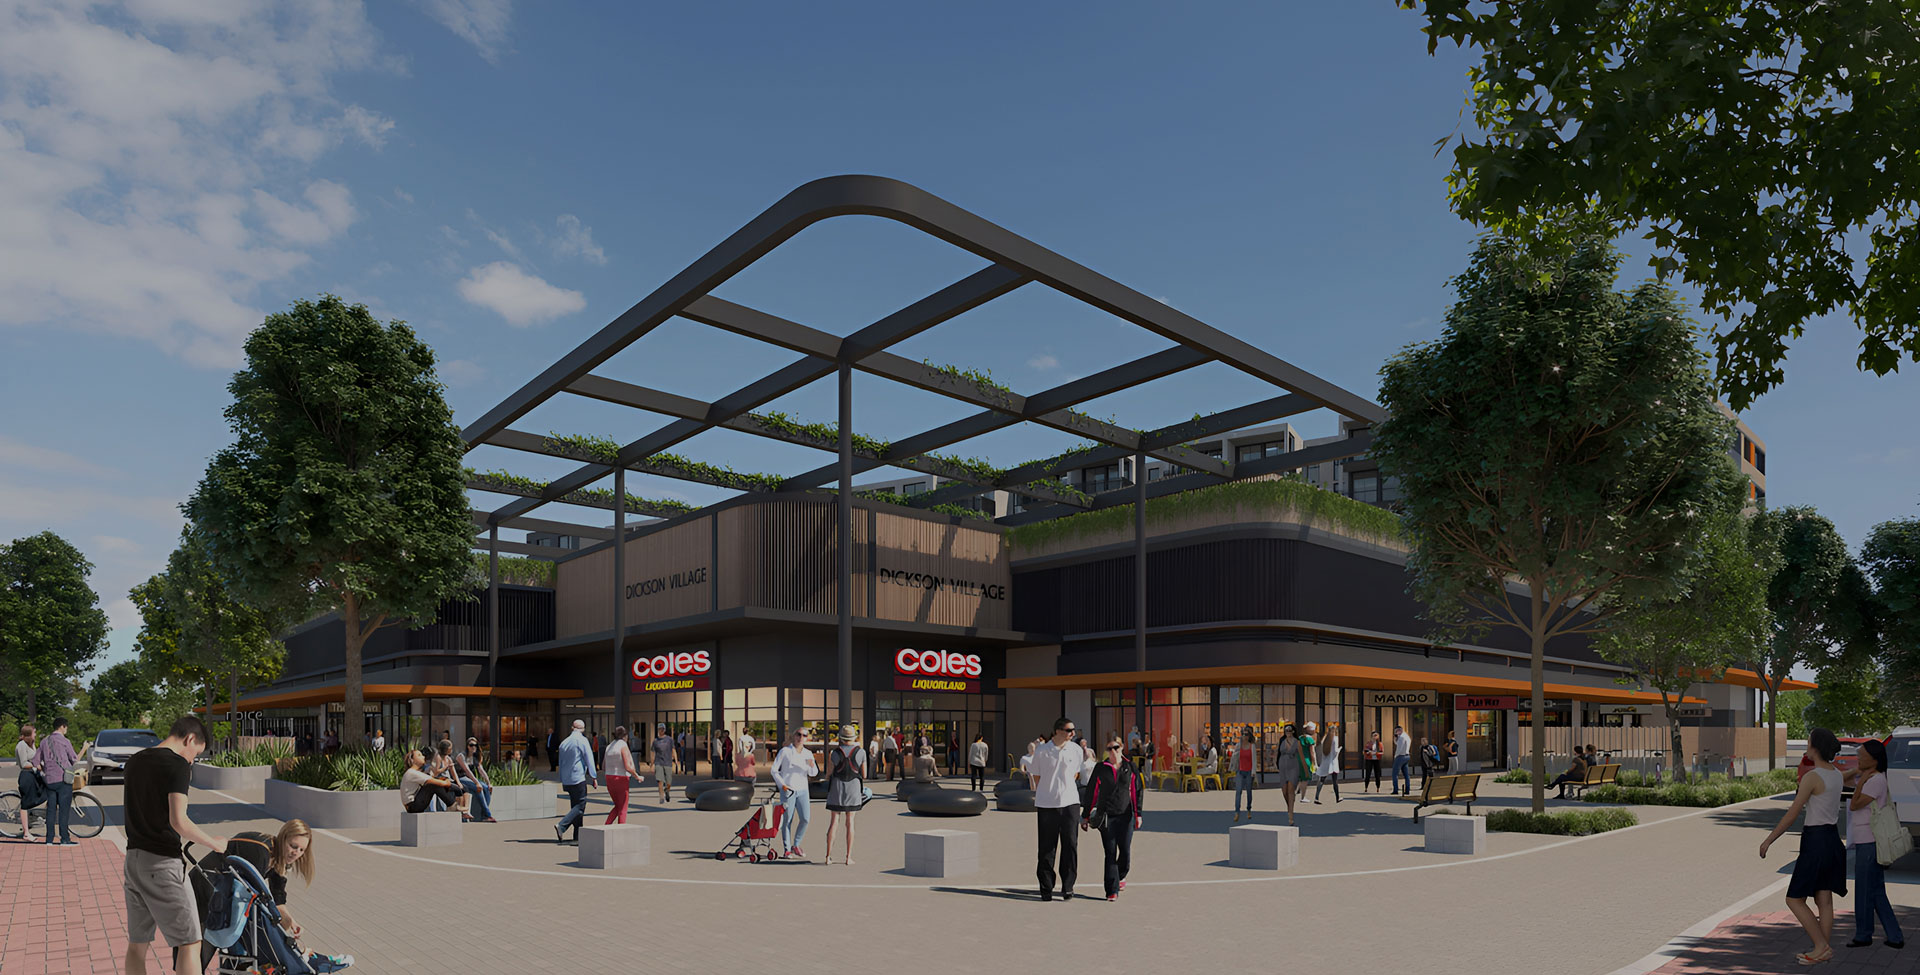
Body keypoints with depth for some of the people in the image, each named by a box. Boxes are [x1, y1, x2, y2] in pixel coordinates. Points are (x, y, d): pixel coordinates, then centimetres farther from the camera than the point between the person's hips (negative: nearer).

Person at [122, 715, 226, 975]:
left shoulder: (134, 761, 12)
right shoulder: (178, 765, -13)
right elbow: (178, 821, -21)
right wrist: (214, 843, -8)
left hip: (133, 860, 8)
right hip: (163, 863, -8)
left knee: (137, 944, 14)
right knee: (190, 943, -4)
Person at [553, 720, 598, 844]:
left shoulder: (564, 742, 15)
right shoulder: (582, 740, -8)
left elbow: (561, 763, 20)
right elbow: (589, 759, -10)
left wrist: (562, 781, 25)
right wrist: (594, 777, -6)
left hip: (567, 781, 8)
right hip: (578, 778, -8)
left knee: (576, 806, 11)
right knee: (580, 806, -5)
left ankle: (578, 836, 9)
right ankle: (561, 826, -20)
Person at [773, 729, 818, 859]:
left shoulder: (808, 754, 9)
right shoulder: (785, 751, -3)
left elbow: (813, 773, 6)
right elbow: (774, 770, -1)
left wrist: (812, 766, -16)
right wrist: (782, 785, -9)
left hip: (802, 790, 4)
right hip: (787, 790, -4)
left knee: (805, 818, -5)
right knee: (787, 820, -2)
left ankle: (796, 845, 13)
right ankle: (787, 849, 10)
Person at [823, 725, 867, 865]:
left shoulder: (835, 753, -6)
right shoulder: (861, 752, -6)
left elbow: (829, 774, -1)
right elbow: (864, 774, 1)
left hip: (836, 790, 0)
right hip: (853, 789, 0)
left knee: (833, 822, 4)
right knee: (850, 823, 6)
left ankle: (828, 857, 1)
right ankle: (848, 857, 5)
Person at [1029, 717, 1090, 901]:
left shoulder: (1076, 749, 1)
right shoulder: (1042, 750, -6)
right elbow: (1035, 775, 6)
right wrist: (1045, 793, 8)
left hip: (1070, 803, 2)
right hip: (1046, 805, -2)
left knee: (1070, 845, 1)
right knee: (1046, 848, 4)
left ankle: (1068, 886, 12)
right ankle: (1046, 888, 14)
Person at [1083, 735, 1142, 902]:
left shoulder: (1130, 767, 6)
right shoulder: (1100, 768, 2)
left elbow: (1136, 791, 8)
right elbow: (1091, 792, 6)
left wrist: (1137, 814, 1)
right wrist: (1086, 816, 7)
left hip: (1125, 815, 1)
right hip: (1106, 816, -1)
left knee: (1125, 851, 2)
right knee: (1110, 853, -3)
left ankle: (1120, 876, 32)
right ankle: (1112, 890, 2)